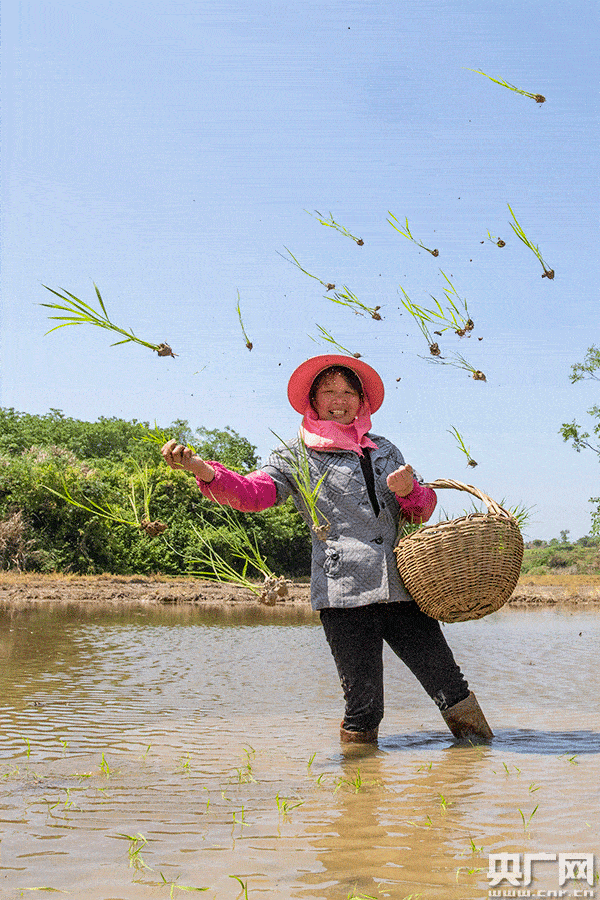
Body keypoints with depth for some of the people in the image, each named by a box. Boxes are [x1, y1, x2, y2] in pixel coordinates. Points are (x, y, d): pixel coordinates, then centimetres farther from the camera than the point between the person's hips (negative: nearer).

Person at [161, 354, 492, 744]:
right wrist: (201, 469, -23)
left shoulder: (384, 449, 22)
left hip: (402, 587, 4)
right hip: (345, 593, -4)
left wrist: (409, 490, -2)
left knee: (451, 689, 3)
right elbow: (252, 493, -5)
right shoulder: (296, 455, 10)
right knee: (364, 705, -4)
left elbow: (424, 509, 23)